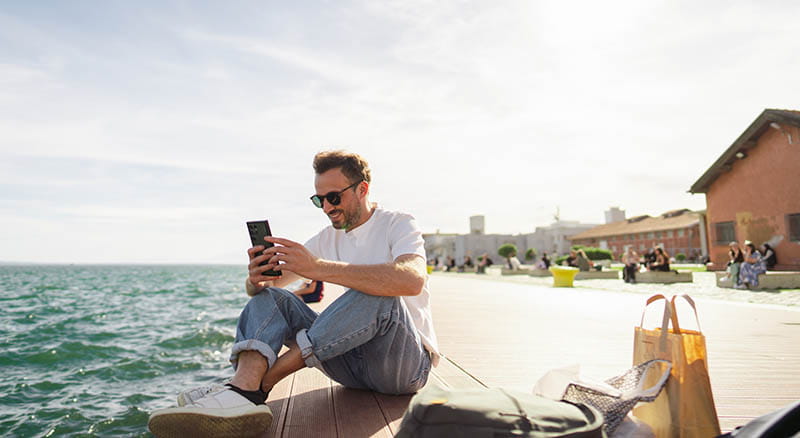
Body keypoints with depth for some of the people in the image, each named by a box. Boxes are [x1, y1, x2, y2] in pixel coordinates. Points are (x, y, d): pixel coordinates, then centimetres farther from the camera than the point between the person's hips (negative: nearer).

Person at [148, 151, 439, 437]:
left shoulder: (399, 224, -7)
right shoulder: (328, 238, 11)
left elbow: (412, 279, -31)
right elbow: (272, 281, 5)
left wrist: (318, 267, -35)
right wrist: (257, 280, -20)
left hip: (408, 363, -5)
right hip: (353, 361, 5)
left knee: (379, 295, -35)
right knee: (268, 297, -7)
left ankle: (260, 383, -27)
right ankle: (244, 388, -35)